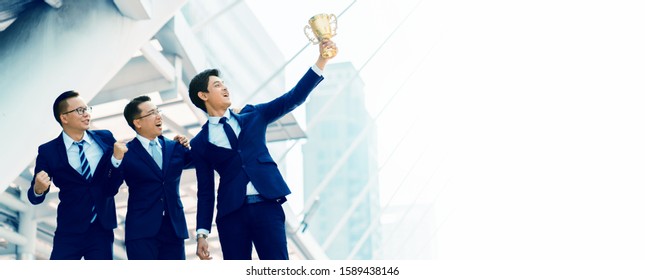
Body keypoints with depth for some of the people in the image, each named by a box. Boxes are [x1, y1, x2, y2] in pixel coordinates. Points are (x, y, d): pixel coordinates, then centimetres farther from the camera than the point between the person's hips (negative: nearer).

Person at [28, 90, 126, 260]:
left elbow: (113, 186, 5)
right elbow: (35, 197, -2)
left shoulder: (105, 139, 3)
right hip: (69, 231, -2)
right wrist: (38, 189, -26)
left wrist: (117, 159, -15)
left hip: (102, 229, 2)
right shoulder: (48, 151, -4)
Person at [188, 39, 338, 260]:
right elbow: (205, 190, 9)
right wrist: (202, 233, 1)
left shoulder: (252, 116, 14)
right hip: (231, 212, 0)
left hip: (266, 205, 1)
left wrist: (321, 61, -4)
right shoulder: (200, 143, 10)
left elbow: (292, 99, 6)